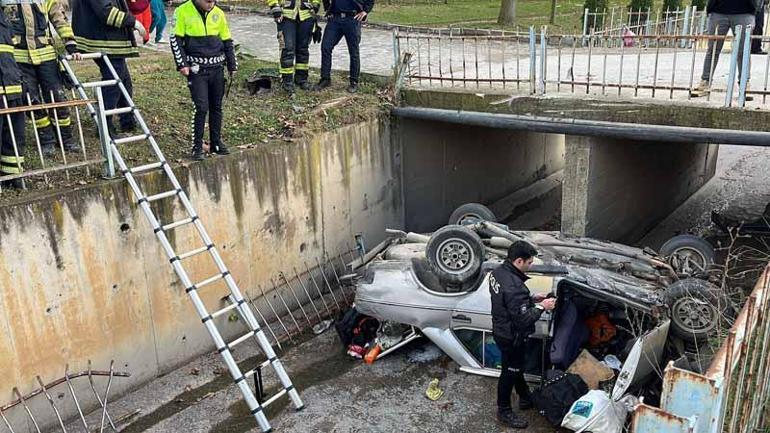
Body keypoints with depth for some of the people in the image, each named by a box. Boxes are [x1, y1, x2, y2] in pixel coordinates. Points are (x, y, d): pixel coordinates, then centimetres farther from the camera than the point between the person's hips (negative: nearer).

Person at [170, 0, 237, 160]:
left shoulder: (218, 14, 5)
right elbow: (176, 40, -3)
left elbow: (227, 41, 14)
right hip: (196, 69, -4)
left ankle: (216, 142, 22)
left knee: (216, 106, 9)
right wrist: (182, 64, -10)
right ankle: (197, 146, 0)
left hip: (217, 67, 4)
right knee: (201, 107, -11)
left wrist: (232, 66, 13)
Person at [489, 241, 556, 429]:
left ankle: (525, 398, 48)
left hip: (501, 330, 9)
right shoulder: (514, 286, -36)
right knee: (510, 372, 11)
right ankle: (504, 412, 30)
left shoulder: (498, 272, -5)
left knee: (516, 366, 27)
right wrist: (541, 307, -17)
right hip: (511, 337, -9)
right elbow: (523, 318, -30)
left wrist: (531, 299, 3)